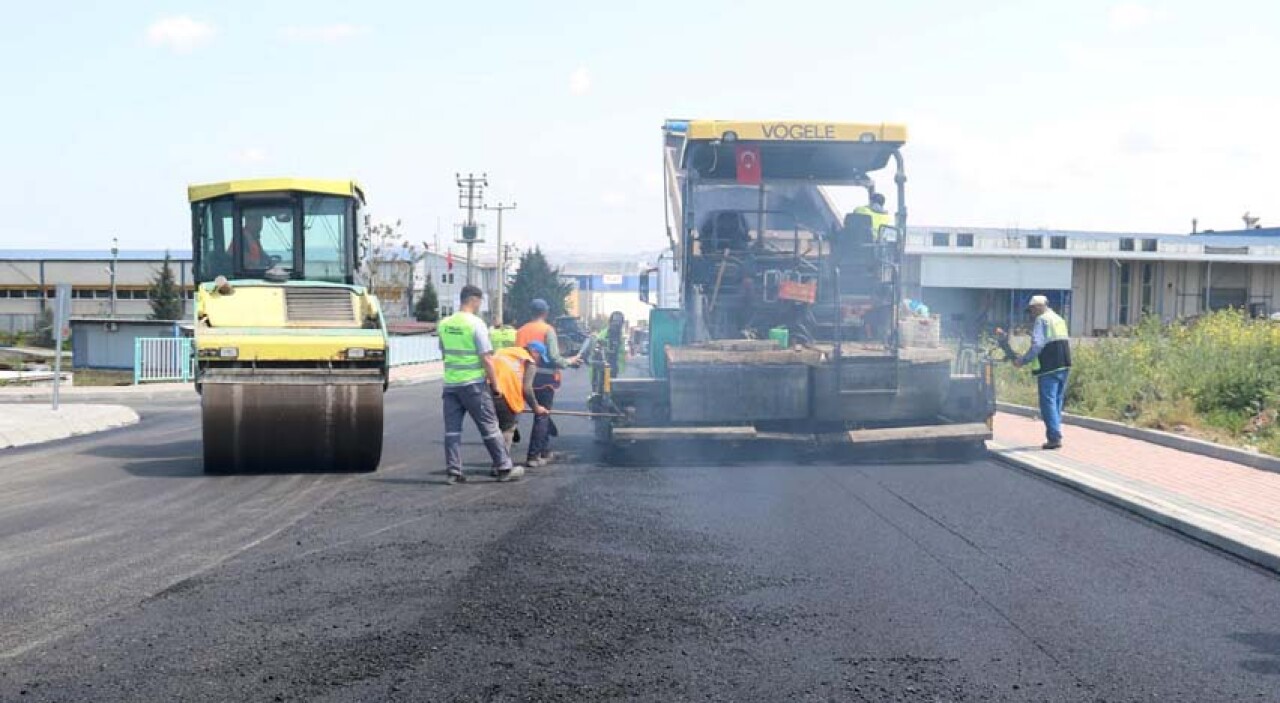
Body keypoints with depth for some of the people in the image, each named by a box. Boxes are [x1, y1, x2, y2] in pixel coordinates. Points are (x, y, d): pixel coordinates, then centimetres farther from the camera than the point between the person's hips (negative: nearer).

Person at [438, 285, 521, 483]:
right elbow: (486, 357, -14)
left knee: (452, 428, 7)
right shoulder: (475, 323, -13)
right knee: (489, 427, 3)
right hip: (473, 383, -5)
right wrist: (494, 383, -5)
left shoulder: (444, 324, 6)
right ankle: (504, 468, 9)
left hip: (450, 383, 5)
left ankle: (453, 471, 7)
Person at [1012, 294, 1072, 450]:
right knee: (1057, 402, 14)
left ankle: (1054, 438, -10)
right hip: (1064, 366, 8)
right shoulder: (1059, 319, 19)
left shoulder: (1042, 320, -8)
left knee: (1048, 402, -6)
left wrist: (1023, 361, -7)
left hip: (1049, 368, -8)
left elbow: (1037, 345, -15)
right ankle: (1056, 435, 16)